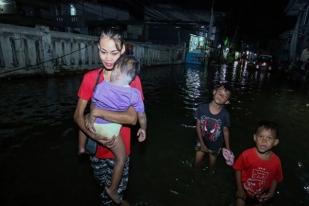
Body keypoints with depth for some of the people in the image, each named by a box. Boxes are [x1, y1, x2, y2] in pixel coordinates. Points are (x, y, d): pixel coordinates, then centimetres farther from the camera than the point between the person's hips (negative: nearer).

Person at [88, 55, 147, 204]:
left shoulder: (101, 86, -16)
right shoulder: (134, 94, -17)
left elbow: (93, 108, -3)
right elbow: (141, 116, -7)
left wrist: (91, 121, 13)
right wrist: (143, 129, 10)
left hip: (96, 125, 3)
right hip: (110, 130, -2)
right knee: (121, 159, 17)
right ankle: (112, 190, 27)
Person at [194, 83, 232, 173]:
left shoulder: (225, 114, -26)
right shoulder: (202, 108, -25)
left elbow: (225, 130, -10)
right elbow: (198, 125, -14)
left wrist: (228, 148, -1)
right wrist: (202, 143, -11)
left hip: (215, 145, 0)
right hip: (202, 141, 1)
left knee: (212, 166, 23)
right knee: (197, 163, 19)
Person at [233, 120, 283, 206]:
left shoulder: (276, 161, -21)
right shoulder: (246, 154, -27)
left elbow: (275, 179, -3)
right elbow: (238, 170, -13)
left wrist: (271, 193, -13)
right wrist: (239, 189, -12)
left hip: (261, 196, 2)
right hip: (244, 191, -2)